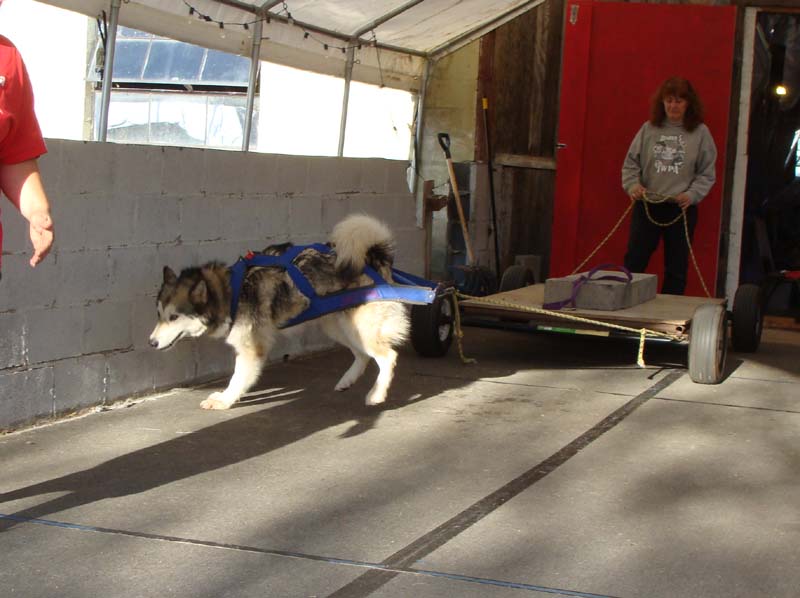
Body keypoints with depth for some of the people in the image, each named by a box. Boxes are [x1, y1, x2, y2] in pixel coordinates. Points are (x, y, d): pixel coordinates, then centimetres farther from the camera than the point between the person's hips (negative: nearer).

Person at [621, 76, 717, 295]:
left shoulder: (700, 133, 1)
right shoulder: (648, 129, 4)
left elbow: (707, 173, 1)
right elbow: (631, 163, 7)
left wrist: (692, 195, -15)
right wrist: (632, 185, -12)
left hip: (682, 209, -1)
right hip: (647, 206, 1)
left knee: (676, 269, 6)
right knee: (634, 261, 1)